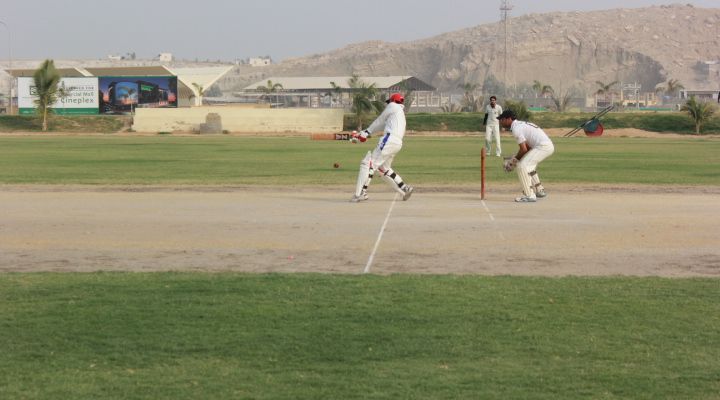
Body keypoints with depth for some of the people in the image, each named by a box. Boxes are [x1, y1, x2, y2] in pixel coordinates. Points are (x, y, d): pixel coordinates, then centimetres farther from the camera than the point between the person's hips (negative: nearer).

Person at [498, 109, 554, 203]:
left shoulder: (516, 128, -10)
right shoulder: (521, 124, 21)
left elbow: (524, 149, -15)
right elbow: (528, 147, 22)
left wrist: (515, 160, 2)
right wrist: (516, 160, 17)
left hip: (543, 146, -10)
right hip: (549, 145, 10)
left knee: (522, 166, -12)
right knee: (528, 165, 27)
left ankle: (529, 195, -13)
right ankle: (539, 191, 32)